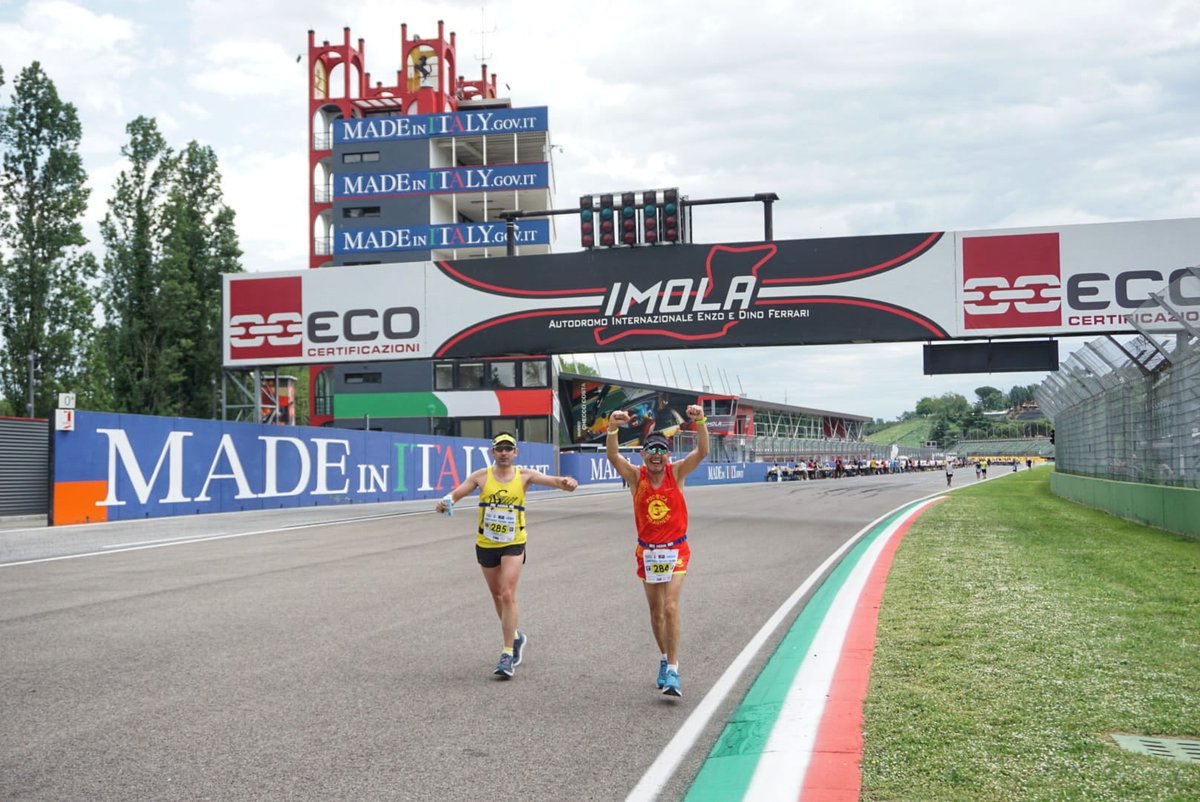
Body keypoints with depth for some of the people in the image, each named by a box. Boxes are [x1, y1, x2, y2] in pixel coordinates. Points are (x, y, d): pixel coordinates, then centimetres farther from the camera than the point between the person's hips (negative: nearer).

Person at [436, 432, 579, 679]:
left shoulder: (524, 475, -6)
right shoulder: (481, 476, -4)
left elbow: (550, 480, -18)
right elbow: (456, 493, -7)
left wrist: (565, 482, -41)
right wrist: (445, 503, -29)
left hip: (513, 545, -3)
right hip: (485, 545, 3)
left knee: (508, 595, -14)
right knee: (497, 595, 16)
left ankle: (507, 654, -8)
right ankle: (515, 636, 40)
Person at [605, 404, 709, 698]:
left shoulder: (677, 473, -6)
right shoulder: (636, 476, -5)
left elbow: (702, 452, -20)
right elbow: (613, 456, -22)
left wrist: (700, 422, -35)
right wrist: (613, 428, -39)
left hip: (676, 550, -2)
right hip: (647, 551, 2)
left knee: (671, 607, -15)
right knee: (656, 612, 13)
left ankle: (672, 672, -13)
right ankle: (664, 660, 33)